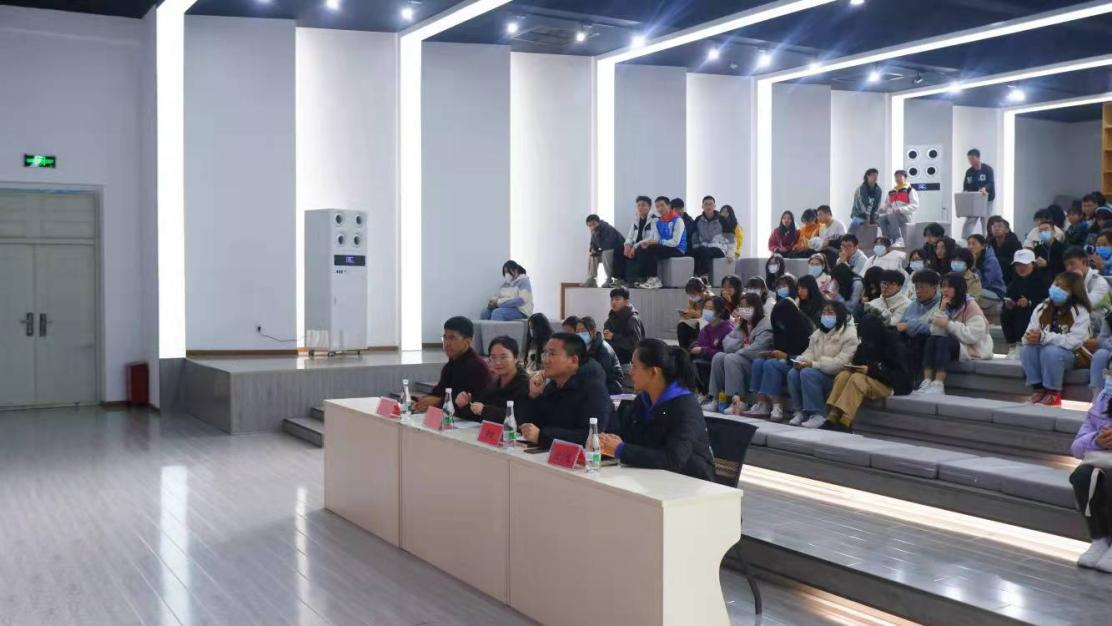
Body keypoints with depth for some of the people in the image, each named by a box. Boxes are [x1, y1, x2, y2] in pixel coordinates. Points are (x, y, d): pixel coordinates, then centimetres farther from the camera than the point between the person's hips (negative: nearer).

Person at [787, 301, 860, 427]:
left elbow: (842, 362, -22)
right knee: (793, 374, -17)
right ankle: (801, 411, -6)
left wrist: (813, 364, -25)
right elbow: (810, 351, 13)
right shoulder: (818, 332, 15)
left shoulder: (849, 334, -11)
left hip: (837, 376, -7)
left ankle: (818, 415, -24)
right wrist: (802, 360, -13)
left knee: (807, 373, -30)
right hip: (819, 371, 7)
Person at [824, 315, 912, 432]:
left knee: (858, 379, -32)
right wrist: (854, 367, -10)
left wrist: (871, 370, -25)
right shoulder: (867, 345, 6)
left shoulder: (896, 346, -12)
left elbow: (899, 375, -17)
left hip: (890, 384, -7)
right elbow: (858, 362, 16)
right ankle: (832, 419, -34)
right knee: (843, 375, -21)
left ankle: (844, 424, -41)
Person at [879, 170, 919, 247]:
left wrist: (901, 210, -21)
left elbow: (915, 206, -9)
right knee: (881, 218, -26)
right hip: (892, 214, 6)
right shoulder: (891, 192, 21)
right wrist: (882, 209, 3)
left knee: (891, 216, -37)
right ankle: (888, 240, -23)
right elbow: (887, 205, 28)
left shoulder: (910, 190, 2)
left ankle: (899, 240, -37)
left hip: (905, 216, -6)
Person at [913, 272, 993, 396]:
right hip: (953, 345, 6)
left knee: (944, 341, -31)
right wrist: (941, 310, -12)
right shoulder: (945, 305, 10)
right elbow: (936, 332, -2)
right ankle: (927, 383, -31)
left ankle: (938, 385, -40)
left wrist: (949, 324, -23)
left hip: (973, 348, -6)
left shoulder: (971, 306, -11)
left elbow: (973, 335, -23)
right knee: (931, 340, -20)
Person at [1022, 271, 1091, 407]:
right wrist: (1030, 337, -29)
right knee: (1027, 349, -25)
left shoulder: (1080, 312, -13)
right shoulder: (1041, 308, 2)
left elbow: (1074, 341, -25)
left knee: (1050, 351, -34)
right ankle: (1039, 389, -14)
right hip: (1044, 353, 5)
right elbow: (1029, 335, -2)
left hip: (1071, 355, -4)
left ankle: (1054, 393, -17)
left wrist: (1044, 337, -33)